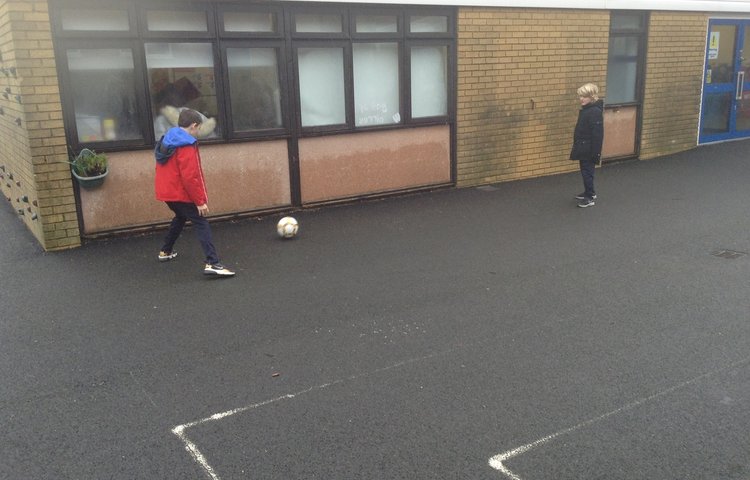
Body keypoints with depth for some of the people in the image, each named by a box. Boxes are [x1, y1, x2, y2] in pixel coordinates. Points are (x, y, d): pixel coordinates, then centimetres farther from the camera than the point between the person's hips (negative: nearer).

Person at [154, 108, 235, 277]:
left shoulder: (167, 141, 10)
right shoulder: (186, 146, -19)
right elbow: (190, 177, -24)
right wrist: (200, 201, -18)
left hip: (167, 191, 9)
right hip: (181, 194, -9)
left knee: (180, 217, 31)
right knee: (202, 225, -10)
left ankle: (166, 252, 40)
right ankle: (212, 264, -21)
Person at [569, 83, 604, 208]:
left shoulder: (595, 112, -21)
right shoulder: (585, 109, 8)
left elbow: (597, 135, -22)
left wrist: (595, 153, -22)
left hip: (589, 150, -9)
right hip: (583, 148, 9)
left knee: (587, 172, -1)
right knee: (585, 171, 19)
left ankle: (590, 198, 9)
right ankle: (589, 193, 34)